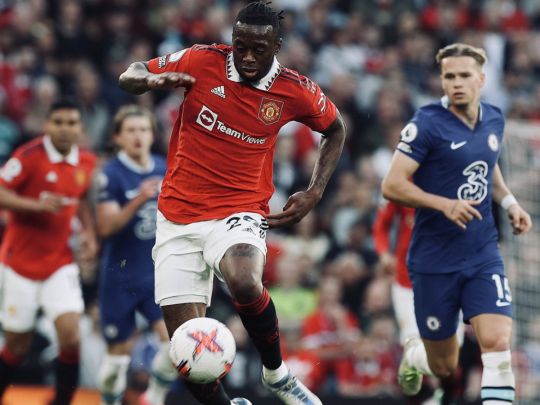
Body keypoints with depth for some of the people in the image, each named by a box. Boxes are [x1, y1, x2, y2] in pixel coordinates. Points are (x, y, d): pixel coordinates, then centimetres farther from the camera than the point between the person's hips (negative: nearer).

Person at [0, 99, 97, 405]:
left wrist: (89, 232, 4)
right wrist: (36, 205, -29)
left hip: (60, 262, 3)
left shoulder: (87, 163, 2)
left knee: (71, 336, -15)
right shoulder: (30, 156, -14)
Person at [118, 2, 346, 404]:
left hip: (240, 212, -1)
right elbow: (130, 76, 4)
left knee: (245, 283, -35)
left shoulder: (295, 91, -6)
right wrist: (151, 80, -19)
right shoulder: (201, 62, -8)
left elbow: (335, 130, 14)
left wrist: (314, 193, 3)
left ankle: (277, 373, -9)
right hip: (178, 216, 1)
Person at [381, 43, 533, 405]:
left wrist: (509, 201, 9)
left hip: (483, 256, 4)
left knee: (497, 343, -19)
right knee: (444, 367, 9)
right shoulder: (428, 123, -13)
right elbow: (392, 185, -17)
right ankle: (414, 355, 45)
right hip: (434, 262, -3)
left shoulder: (494, 119, 5)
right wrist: (445, 204, -28)